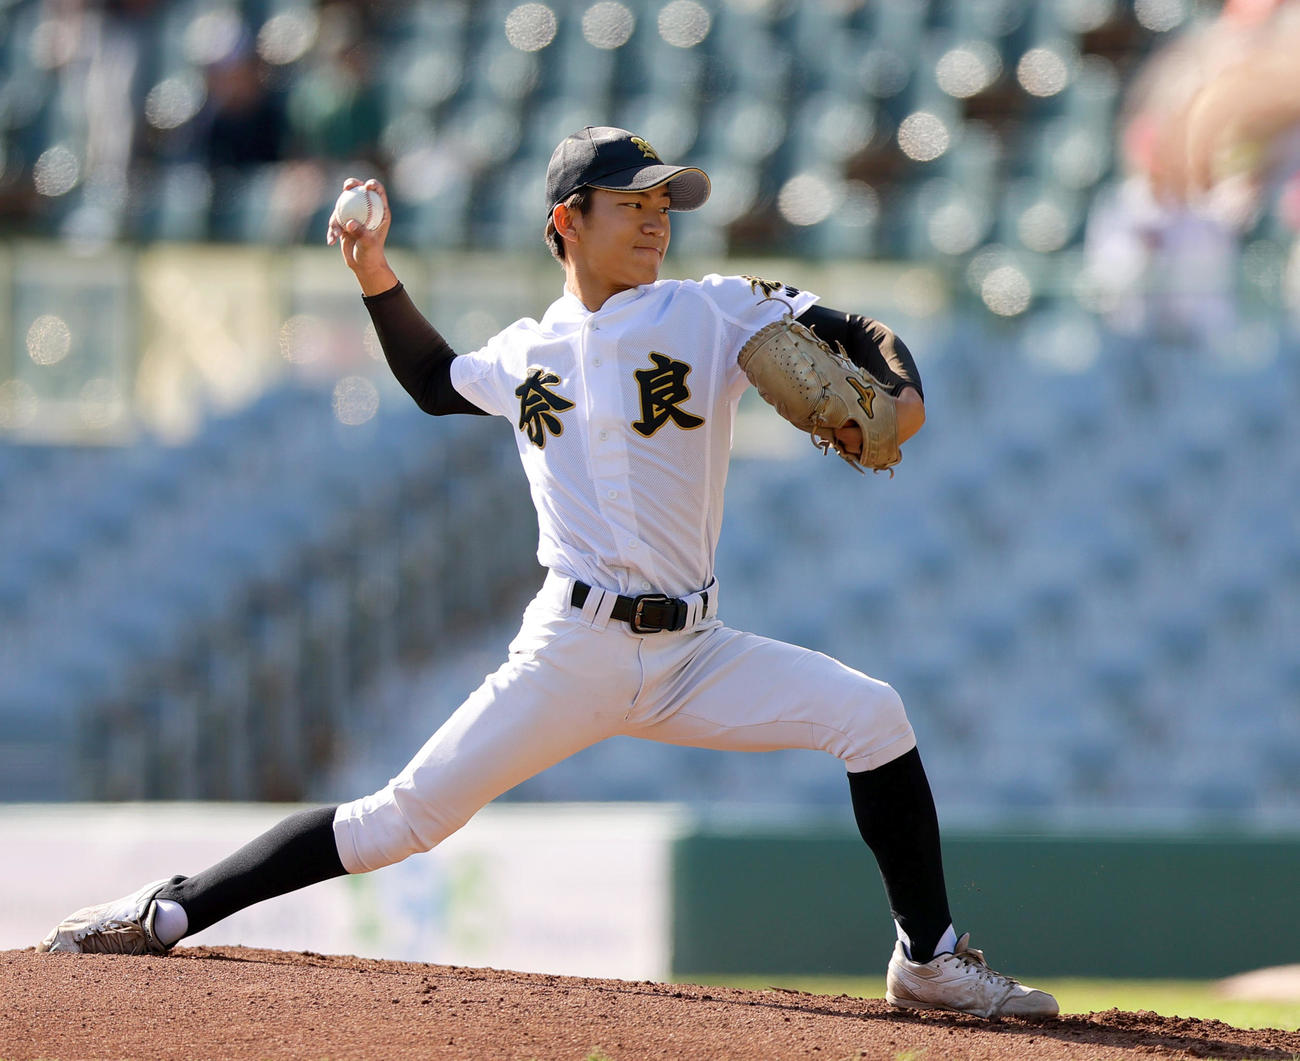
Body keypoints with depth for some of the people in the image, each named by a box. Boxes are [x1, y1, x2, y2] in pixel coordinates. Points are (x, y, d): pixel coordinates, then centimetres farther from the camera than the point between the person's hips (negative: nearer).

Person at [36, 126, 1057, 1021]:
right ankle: (170, 911, 1)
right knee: (403, 818, -8)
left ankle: (929, 961, -5)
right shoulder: (527, 352, 10)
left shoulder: (718, 312, 4)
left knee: (872, 714, -17)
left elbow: (862, 334, 2)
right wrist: (379, 280, 18)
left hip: (693, 654, 1)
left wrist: (902, 396, -20)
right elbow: (438, 381, 31)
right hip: (572, 650, -1)